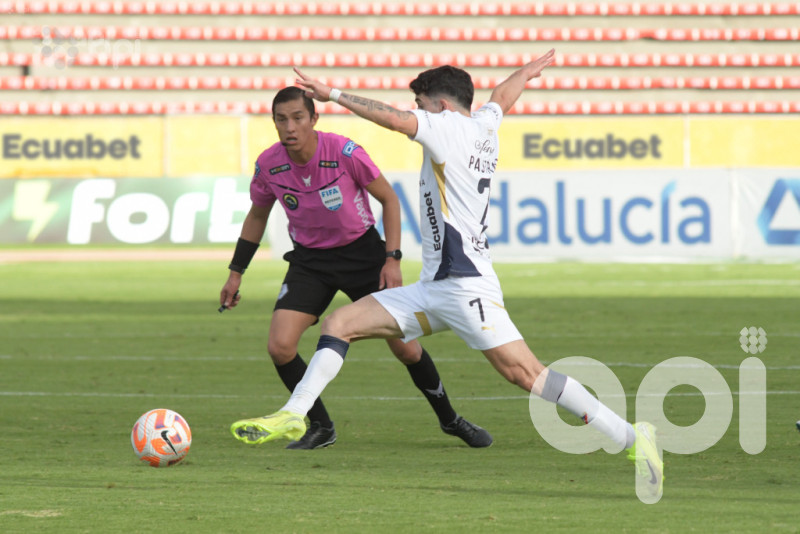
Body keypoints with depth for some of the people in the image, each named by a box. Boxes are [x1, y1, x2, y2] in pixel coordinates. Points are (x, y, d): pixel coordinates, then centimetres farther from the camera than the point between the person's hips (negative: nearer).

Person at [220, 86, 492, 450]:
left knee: (405, 348, -1)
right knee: (279, 347, -16)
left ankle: (450, 419, 23)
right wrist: (235, 274, 10)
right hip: (310, 259, 2)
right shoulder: (268, 165, -12)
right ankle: (321, 429, 3)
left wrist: (392, 259, -15)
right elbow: (257, 216, 8)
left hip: (361, 252, -2)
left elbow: (389, 199, -9)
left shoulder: (344, 152, -22)